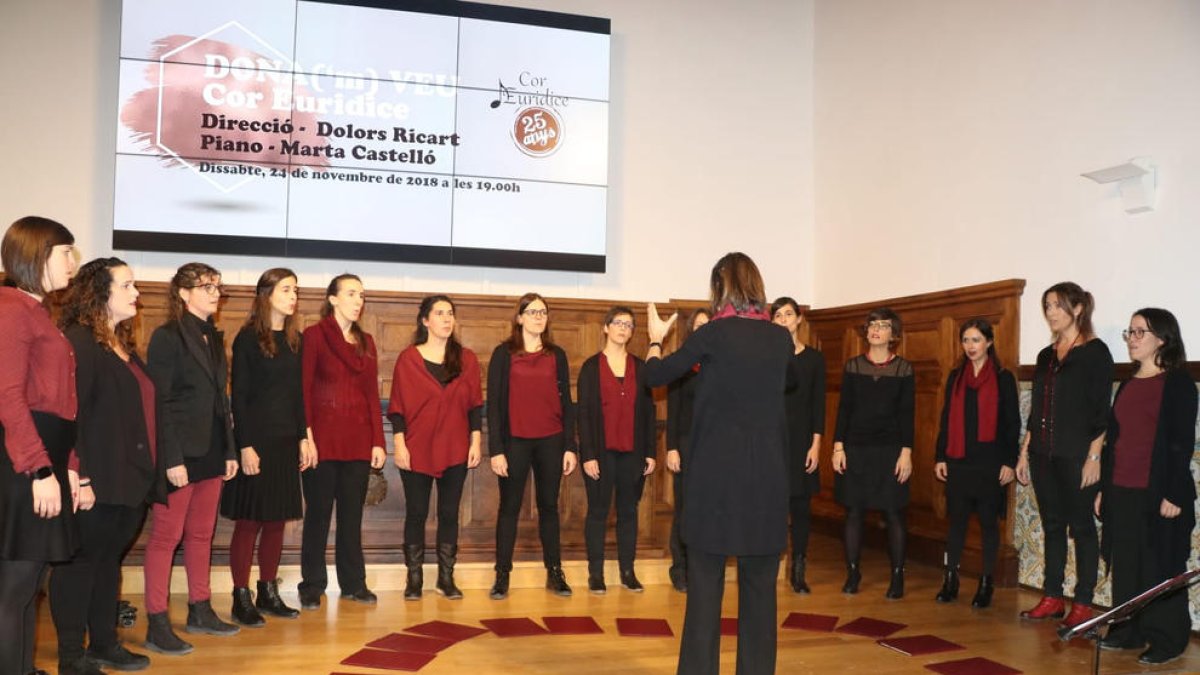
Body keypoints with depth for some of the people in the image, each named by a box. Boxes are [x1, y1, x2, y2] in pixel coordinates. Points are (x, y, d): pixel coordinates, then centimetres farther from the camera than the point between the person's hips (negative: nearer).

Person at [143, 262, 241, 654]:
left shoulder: (213, 338, 13)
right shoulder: (167, 336, -9)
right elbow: (159, 402, -14)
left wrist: (229, 450, 11)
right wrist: (172, 458, -19)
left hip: (211, 452, 7)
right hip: (180, 452, -7)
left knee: (202, 535, 13)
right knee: (166, 536, -2)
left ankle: (200, 611, 22)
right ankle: (157, 625, 4)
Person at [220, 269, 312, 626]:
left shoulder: (294, 340, 10)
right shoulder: (248, 338, -7)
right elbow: (239, 396, -10)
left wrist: (303, 438, 8)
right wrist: (246, 446, -15)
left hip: (286, 442, 6)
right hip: (256, 440, -6)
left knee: (277, 520, 10)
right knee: (249, 521, 0)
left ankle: (268, 593, 20)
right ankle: (241, 599, 8)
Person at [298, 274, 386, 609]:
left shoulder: (366, 341, 12)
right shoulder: (314, 335, -3)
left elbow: (372, 393, 11)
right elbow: (303, 390, -8)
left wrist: (378, 441, 5)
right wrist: (306, 436, -15)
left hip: (358, 441, 5)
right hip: (323, 439, -4)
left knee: (352, 514, 10)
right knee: (318, 513, 4)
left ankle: (353, 582, 20)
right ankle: (312, 585, 15)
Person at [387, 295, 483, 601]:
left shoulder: (467, 359, 6)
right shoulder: (408, 358, -1)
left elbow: (475, 405, 7)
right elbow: (397, 406, -2)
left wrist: (476, 442, 0)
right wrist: (399, 444, -9)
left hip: (455, 450, 2)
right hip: (417, 449, -2)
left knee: (449, 513, 7)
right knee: (416, 513, 4)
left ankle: (446, 577, 16)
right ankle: (414, 578, 13)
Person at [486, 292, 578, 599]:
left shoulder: (557, 355, 8)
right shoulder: (503, 353, 0)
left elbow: (566, 402, 8)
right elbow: (494, 403, -3)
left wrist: (570, 446, 2)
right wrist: (496, 449, -10)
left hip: (551, 441, 2)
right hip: (515, 441, -2)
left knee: (549, 506, 9)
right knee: (509, 507, 4)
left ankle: (554, 573, 16)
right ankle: (502, 575, 10)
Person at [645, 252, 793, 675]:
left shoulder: (715, 333, -6)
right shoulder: (781, 338, 5)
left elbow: (655, 376, 2)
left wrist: (655, 339, 21)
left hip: (716, 469, -3)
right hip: (767, 472, 3)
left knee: (705, 580, 4)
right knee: (760, 583, 8)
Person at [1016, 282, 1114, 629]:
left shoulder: (1095, 352, -6)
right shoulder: (1046, 355, 13)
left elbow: (1101, 410, -10)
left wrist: (1093, 457, -15)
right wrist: (1025, 451, 13)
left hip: (1076, 456, -6)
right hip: (1044, 455, 6)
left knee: (1081, 527, 1)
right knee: (1052, 526, 10)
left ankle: (1082, 604, 8)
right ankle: (1052, 598, 17)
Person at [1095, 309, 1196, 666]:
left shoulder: (1177, 382, -6)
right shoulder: (1128, 385, 13)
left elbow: (1183, 442, -11)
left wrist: (1173, 494, -16)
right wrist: (1104, 488, 13)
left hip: (1158, 493, -6)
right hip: (1122, 492, 7)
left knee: (1160, 569, 2)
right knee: (1125, 566, 11)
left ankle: (1166, 640, 12)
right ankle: (1127, 632, 21)